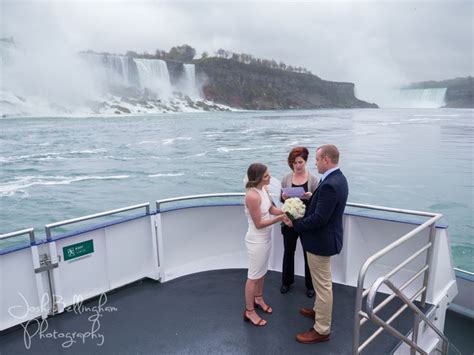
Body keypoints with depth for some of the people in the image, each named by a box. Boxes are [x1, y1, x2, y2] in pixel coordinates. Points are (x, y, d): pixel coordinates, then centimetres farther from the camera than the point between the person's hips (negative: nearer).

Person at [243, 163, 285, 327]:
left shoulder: (263, 188, -3)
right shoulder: (252, 196, -29)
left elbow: (271, 209, 6)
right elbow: (259, 224, -24)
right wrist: (279, 218, -23)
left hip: (266, 237, 9)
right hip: (257, 240, -8)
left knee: (262, 271, 24)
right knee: (254, 275, 7)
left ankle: (258, 298, 46)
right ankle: (249, 311, 24)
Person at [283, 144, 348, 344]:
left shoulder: (330, 185, -28)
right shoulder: (337, 178, 5)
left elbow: (319, 219, -27)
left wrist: (295, 223, -16)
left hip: (321, 240, -10)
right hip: (325, 237, 10)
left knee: (323, 285, 4)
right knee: (322, 283, 27)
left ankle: (322, 330, 20)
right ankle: (319, 310, 47)